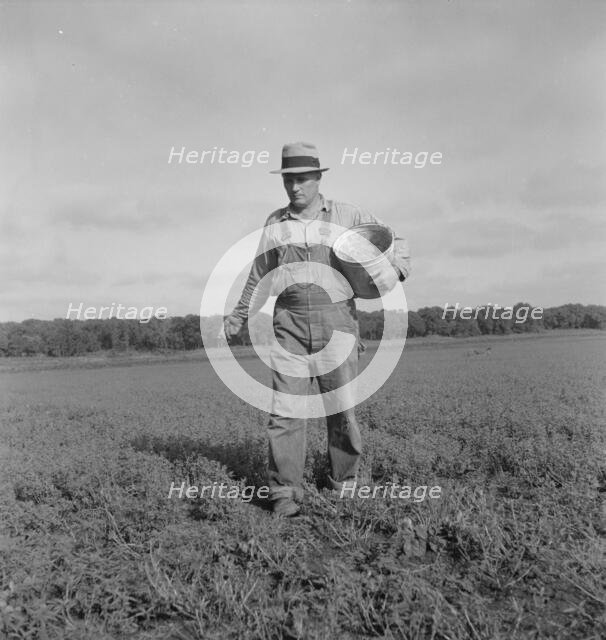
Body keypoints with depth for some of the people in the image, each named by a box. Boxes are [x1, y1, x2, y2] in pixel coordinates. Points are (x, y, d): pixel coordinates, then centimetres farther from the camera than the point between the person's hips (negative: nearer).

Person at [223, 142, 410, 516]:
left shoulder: (348, 216, 3)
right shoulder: (274, 224, 10)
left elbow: (395, 241, 10)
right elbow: (259, 277, 19)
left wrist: (399, 265, -12)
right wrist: (238, 317, 18)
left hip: (336, 320, -1)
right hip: (290, 324, 1)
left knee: (342, 405, 4)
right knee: (285, 406, -8)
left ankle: (345, 480, 24)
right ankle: (285, 493, -2)